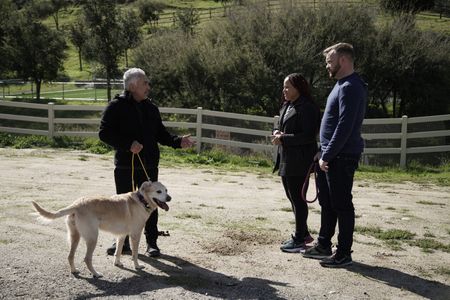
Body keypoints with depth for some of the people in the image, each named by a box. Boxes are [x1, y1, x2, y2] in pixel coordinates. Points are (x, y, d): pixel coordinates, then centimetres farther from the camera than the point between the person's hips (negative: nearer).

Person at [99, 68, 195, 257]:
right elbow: (104, 133, -10)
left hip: (149, 165, 3)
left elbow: (160, 134, 15)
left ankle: (151, 242, 18)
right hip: (125, 166, -3)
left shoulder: (151, 108, 11)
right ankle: (123, 241, 23)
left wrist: (178, 142, -2)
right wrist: (128, 144, -20)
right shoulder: (116, 107, -5)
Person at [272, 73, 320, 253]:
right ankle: (303, 234, 29)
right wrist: (277, 132, 1)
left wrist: (283, 139, -19)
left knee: (297, 199, -2)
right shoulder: (287, 106, 15)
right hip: (286, 160, 10)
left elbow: (308, 136, -20)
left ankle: (300, 239, 8)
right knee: (292, 198, 16)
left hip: (299, 162, -10)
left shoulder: (307, 108, -14)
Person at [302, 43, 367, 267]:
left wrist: (327, 156, -19)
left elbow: (344, 127, -22)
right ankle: (323, 245, 28)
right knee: (327, 202, 17)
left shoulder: (350, 87, -16)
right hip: (330, 156, 10)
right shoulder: (342, 85, 16)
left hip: (342, 157, -10)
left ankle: (344, 253, 7)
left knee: (341, 205, -2)